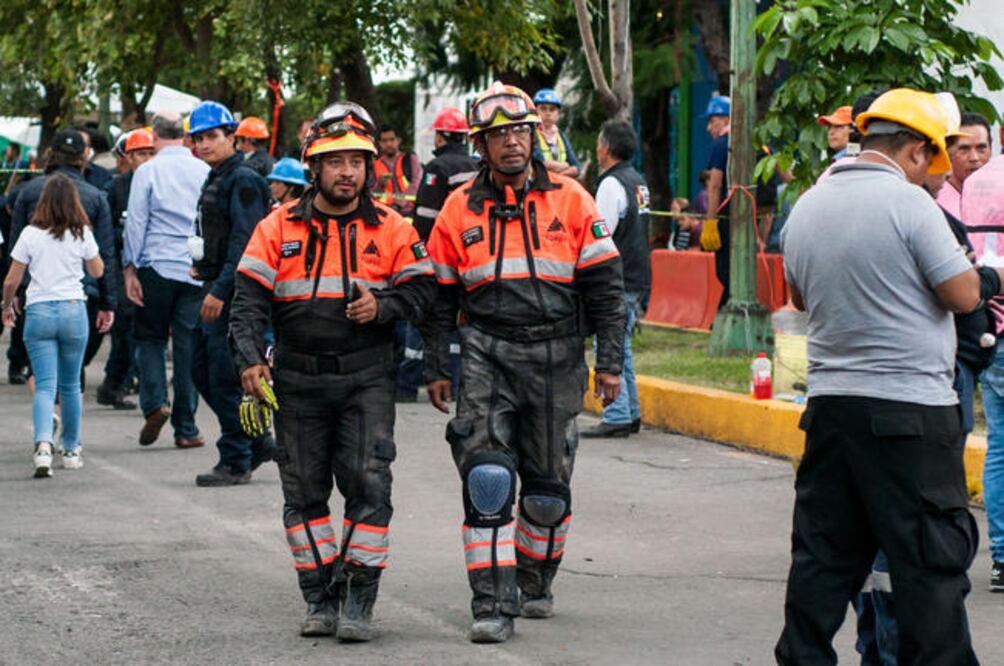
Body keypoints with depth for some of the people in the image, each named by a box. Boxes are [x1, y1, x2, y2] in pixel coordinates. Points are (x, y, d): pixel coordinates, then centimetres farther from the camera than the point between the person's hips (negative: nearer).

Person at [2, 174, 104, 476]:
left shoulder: (30, 234, -4)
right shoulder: (82, 234, -2)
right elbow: (97, 271, 14)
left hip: (38, 312, -1)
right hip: (73, 310, 1)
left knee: (45, 385, -4)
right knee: (70, 385, 15)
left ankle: (43, 444, -26)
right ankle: (71, 450, 23)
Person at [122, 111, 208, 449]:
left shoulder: (147, 171, -3)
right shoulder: (204, 172, 5)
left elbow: (136, 222, -5)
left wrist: (129, 269, 0)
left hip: (157, 267, -2)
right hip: (196, 269, 2)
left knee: (150, 337, 13)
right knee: (188, 346, 5)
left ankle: (154, 402, -8)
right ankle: (185, 428, 6)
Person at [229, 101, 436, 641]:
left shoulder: (390, 228, 2)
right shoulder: (279, 227, 2)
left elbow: (422, 288, 5)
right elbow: (249, 298, -1)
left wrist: (383, 306, -15)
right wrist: (249, 359, -14)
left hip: (366, 378, -1)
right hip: (298, 379, 1)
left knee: (369, 483, -10)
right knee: (304, 490, 6)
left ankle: (359, 600, -4)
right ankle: (321, 599, 15)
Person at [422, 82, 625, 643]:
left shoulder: (570, 199, 2)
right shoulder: (460, 209, 5)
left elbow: (605, 284, 3)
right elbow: (441, 296, 12)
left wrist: (610, 362, -1)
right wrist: (437, 369, 8)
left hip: (557, 358, 0)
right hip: (487, 355, 0)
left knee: (548, 487, 9)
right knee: (487, 479, -13)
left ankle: (536, 581, 33)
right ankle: (494, 604, -11)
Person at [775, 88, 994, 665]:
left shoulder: (807, 207, 10)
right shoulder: (909, 203, -13)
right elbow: (963, 294, -12)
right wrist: (991, 280, 8)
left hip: (830, 401, 7)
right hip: (912, 410, -7)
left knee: (824, 553, 12)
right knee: (931, 561, -1)